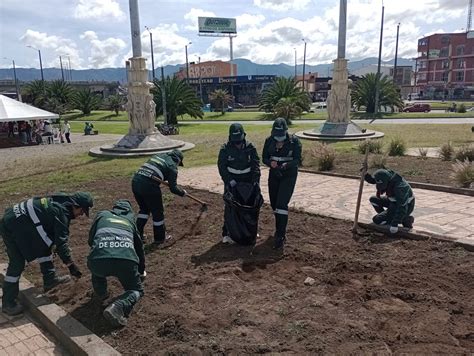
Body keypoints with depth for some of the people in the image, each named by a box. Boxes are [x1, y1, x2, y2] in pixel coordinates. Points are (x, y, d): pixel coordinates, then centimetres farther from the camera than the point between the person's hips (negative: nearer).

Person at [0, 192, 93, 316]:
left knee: (44, 245, 15)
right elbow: (61, 242, -17)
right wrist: (71, 265, -12)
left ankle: (50, 279, 21)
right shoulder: (61, 213, -15)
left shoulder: (58, 204, 13)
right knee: (17, 263, -3)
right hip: (12, 227, -10)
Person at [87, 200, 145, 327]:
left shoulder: (102, 214, 29)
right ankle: (118, 307, -7)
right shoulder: (130, 219, 33)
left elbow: (91, 241, 34)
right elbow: (139, 246, 43)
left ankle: (100, 293, 34)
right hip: (126, 261, -1)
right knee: (136, 290, 22)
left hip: (99, 261, 1)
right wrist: (141, 271, 58)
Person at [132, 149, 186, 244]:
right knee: (157, 212, 12)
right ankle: (159, 238, 26)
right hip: (149, 186, -7)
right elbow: (173, 188, -3)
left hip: (135, 182, 7)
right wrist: (183, 193, 16)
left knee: (144, 209, 26)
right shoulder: (172, 166, 2)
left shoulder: (159, 155, 20)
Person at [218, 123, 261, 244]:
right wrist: (229, 181, -19)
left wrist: (256, 179, -18)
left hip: (247, 180, 2)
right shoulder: (225, 149, -11)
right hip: (232, 181, -2)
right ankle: (226, 233, 2)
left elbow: (256, 164, -6)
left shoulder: (250, 147, -7)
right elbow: (221, 166, -10)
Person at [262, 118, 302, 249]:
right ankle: (280, 229, 34)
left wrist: (286, 165, -33)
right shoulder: (269, 141, -2)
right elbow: (264, 158, 2)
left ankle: (280, 236, -10)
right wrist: (270, 163, -21)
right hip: (274, 175, 5)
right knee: (274, 204, 12)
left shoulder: (294, 141, -12)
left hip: (289, 176, -5)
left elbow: (297, 160, -13)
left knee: (281, 204, -14)